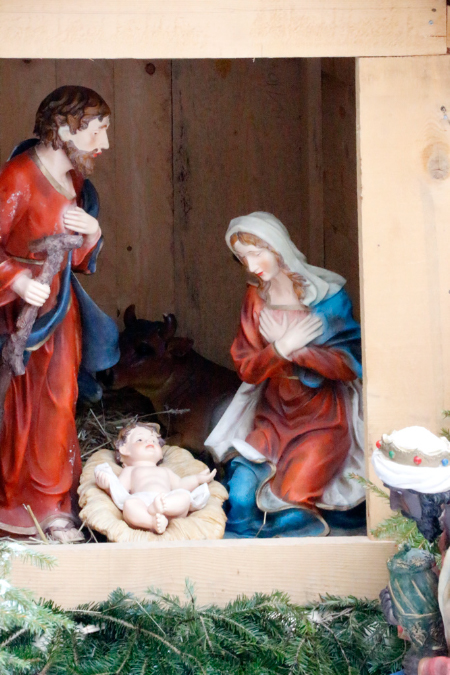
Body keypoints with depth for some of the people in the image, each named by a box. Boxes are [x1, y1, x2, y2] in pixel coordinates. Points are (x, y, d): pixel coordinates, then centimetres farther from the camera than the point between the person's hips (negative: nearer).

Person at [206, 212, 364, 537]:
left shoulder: (327, 293, -8)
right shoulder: (256, 299, 4)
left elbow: (351, 364, -11)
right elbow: (246, 369, 0)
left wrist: (295, 348, -20)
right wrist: (282, 346, -18)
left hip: (323, 418, -4)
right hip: (273, 415, 4)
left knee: (291, 514, -16)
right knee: (238, 504, -15)